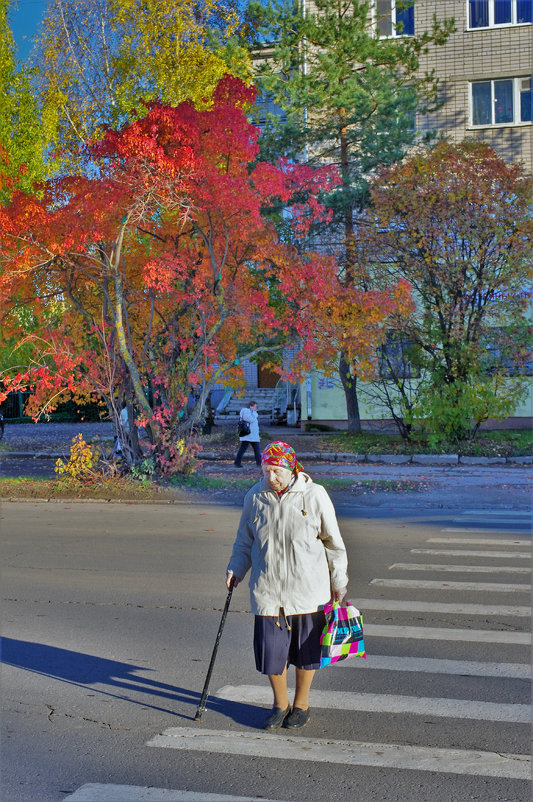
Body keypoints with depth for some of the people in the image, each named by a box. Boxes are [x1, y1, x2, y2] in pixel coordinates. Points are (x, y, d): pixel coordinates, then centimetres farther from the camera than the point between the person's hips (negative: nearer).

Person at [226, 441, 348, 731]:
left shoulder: (314, 495, -7)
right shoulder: (255, 497, 1)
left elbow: (332, 541, 2)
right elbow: (245, 540, 14)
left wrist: (338, 581, 4)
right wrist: (236, 569, 1)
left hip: (307, 587, -2)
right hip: (268, 589, 2)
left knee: (305, 649, 9)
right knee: (270, 649, 3)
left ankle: (301, 704, 30)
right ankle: (280, 704, 26)